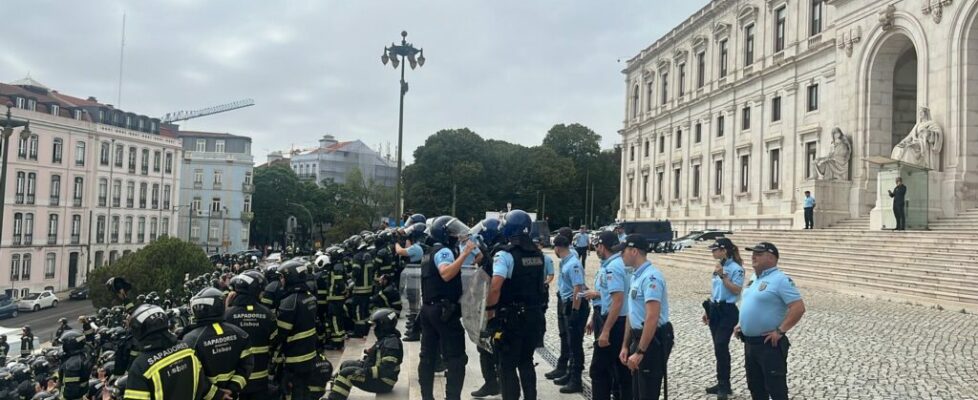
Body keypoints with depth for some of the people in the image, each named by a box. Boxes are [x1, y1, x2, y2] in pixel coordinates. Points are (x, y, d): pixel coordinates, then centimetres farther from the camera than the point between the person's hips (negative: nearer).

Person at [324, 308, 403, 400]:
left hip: (383, 382, -11)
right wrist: (363, 361, 11)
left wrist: (365, 372, -28)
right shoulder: (386, 339, 8)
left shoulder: (391, 343, -25)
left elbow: (386, 369, -30)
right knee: (346, 364, 15)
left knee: (346, 373, -16)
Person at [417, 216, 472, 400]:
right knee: (456, 359, -5)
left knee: (428, 356, 11)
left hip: (428, 309, 10)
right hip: (445, 311, -10)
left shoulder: (429, 252, 17)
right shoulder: (443, 251, -13)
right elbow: (446, 274, -32)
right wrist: (465, 253, -33)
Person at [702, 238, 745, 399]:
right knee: (719, 348, 11)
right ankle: (722, 384, 19)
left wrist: (723, 276, -22)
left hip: (727, 312, -8)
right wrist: (707, 310, 18)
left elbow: (737, 291, -19)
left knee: (721, 347, -10)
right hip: (715, 310, 8)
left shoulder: (736, 268, -12)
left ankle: (724, 386, 1)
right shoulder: (718, 267, 11)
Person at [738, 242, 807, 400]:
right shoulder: (754, 278, 12)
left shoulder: (780, 280, -17)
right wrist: (742, 325, 14)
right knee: (755, 386, 18)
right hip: (749, 342, 9)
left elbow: (798, 308, -23)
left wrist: (780, 331, -23)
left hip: (769, 344, -9)